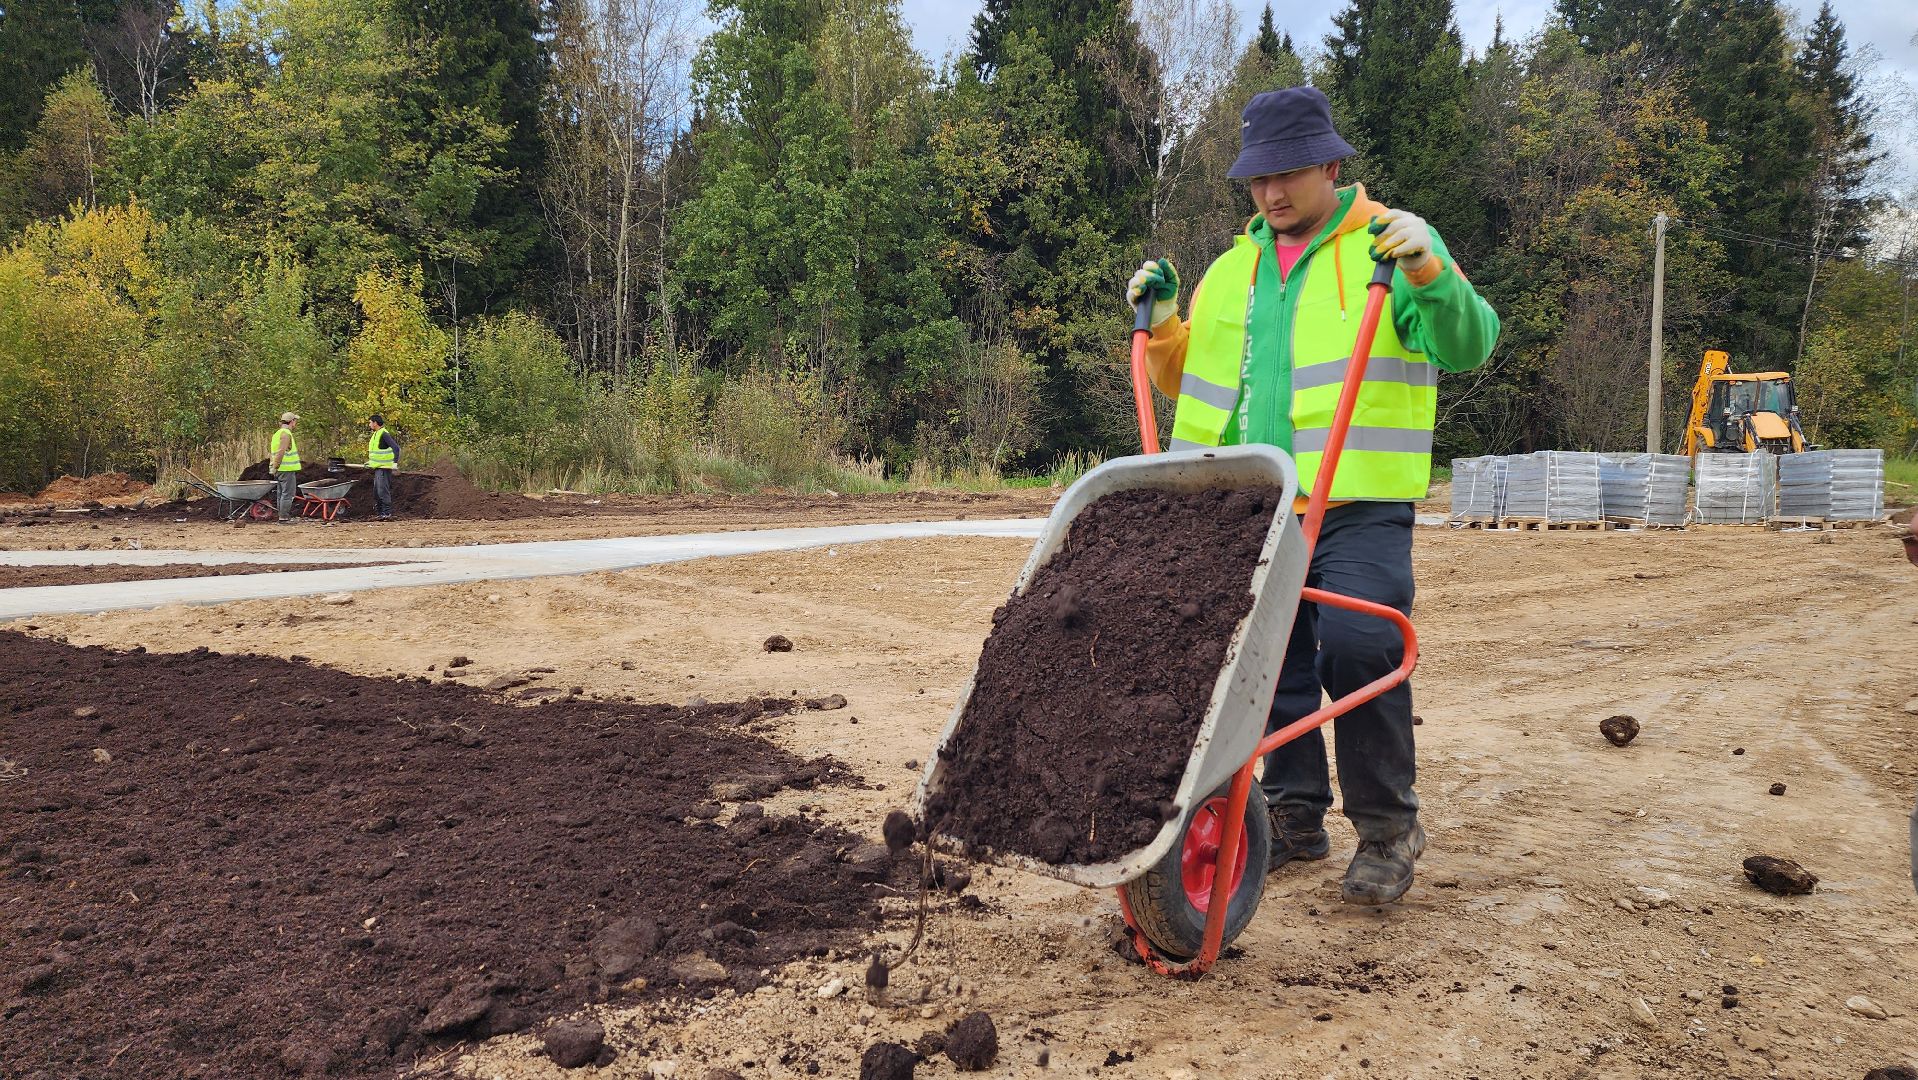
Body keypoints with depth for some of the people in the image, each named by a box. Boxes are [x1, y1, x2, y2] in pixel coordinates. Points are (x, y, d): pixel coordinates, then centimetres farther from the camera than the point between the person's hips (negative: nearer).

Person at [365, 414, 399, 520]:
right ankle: (381, 513, 19)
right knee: (377, 491, 13)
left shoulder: (384, 434, -15)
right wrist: (371, 461, 27)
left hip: (384, 468, -11)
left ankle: (387, 513, -9)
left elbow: (396, 448, -24)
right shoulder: (376, 434, 16)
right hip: (378, 468, 11)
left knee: (383, 490, -12)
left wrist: (395, 463, -30)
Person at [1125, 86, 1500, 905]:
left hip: (1360, 505, -5)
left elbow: (1469, 347, -7)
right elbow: (1188, 377, 25)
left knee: (1359, 651, -14)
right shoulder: (1234, 268, 19)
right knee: (1272, 661, 8)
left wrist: (1427, 273, -23)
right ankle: (1295, 815, 23)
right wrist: (1160, 322, 9)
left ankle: (1387, 827, 3)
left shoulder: (1389, 243, 4)